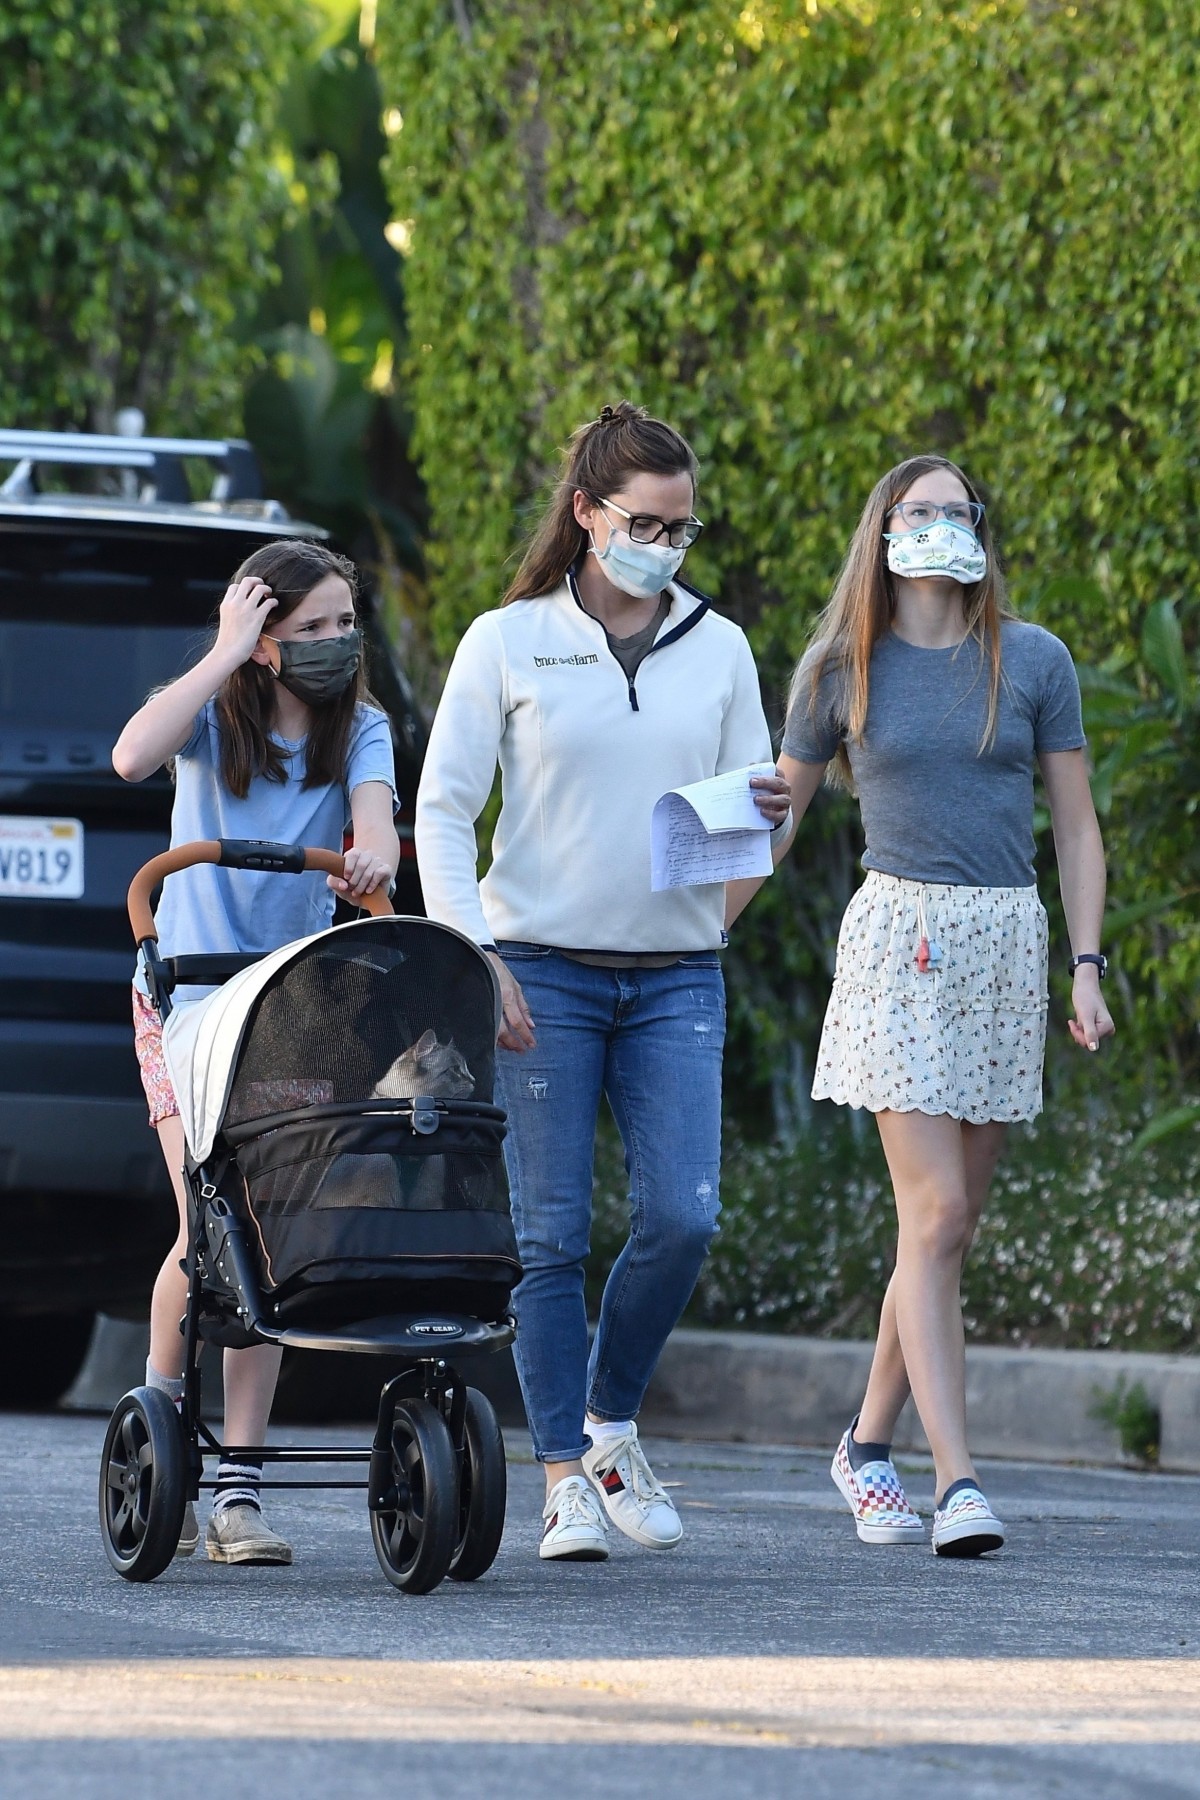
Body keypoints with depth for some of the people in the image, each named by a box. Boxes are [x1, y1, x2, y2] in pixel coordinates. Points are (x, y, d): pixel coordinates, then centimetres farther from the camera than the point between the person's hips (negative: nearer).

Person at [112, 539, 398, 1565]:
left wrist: (373, 855, -41)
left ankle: (239, 1491, -5)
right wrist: (225, 657, -21)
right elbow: (132, 758, -25)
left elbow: (374, 813, -18)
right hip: (186, 992, -2)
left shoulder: (361, 730, 2)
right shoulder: (214, 714, -3)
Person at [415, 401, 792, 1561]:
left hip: (676, 978, 2)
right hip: (543, 973, -2)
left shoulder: (717, 648, 10)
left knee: (682, 1217, -9)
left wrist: (767, 820, -11)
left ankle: (611, 1426, 13)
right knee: (551, 1236, -3)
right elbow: (443, 811, 1)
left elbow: (747, 806, 14)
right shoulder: (508, 642, 1)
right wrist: (473, 960, -10)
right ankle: (565, 1481, 3)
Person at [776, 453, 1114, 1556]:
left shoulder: (1033, 661, 7)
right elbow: (773, 816, 13)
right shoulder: (843, 669, 5)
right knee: (936, 1216, -13)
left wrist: (1087, 966, 1)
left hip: (1008, 944, 3)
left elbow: (1077, 825, 9)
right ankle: (958, 1483, -18)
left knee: (950, 1223, 6)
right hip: (900, 940, -3)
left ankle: (870, 1444, 24)